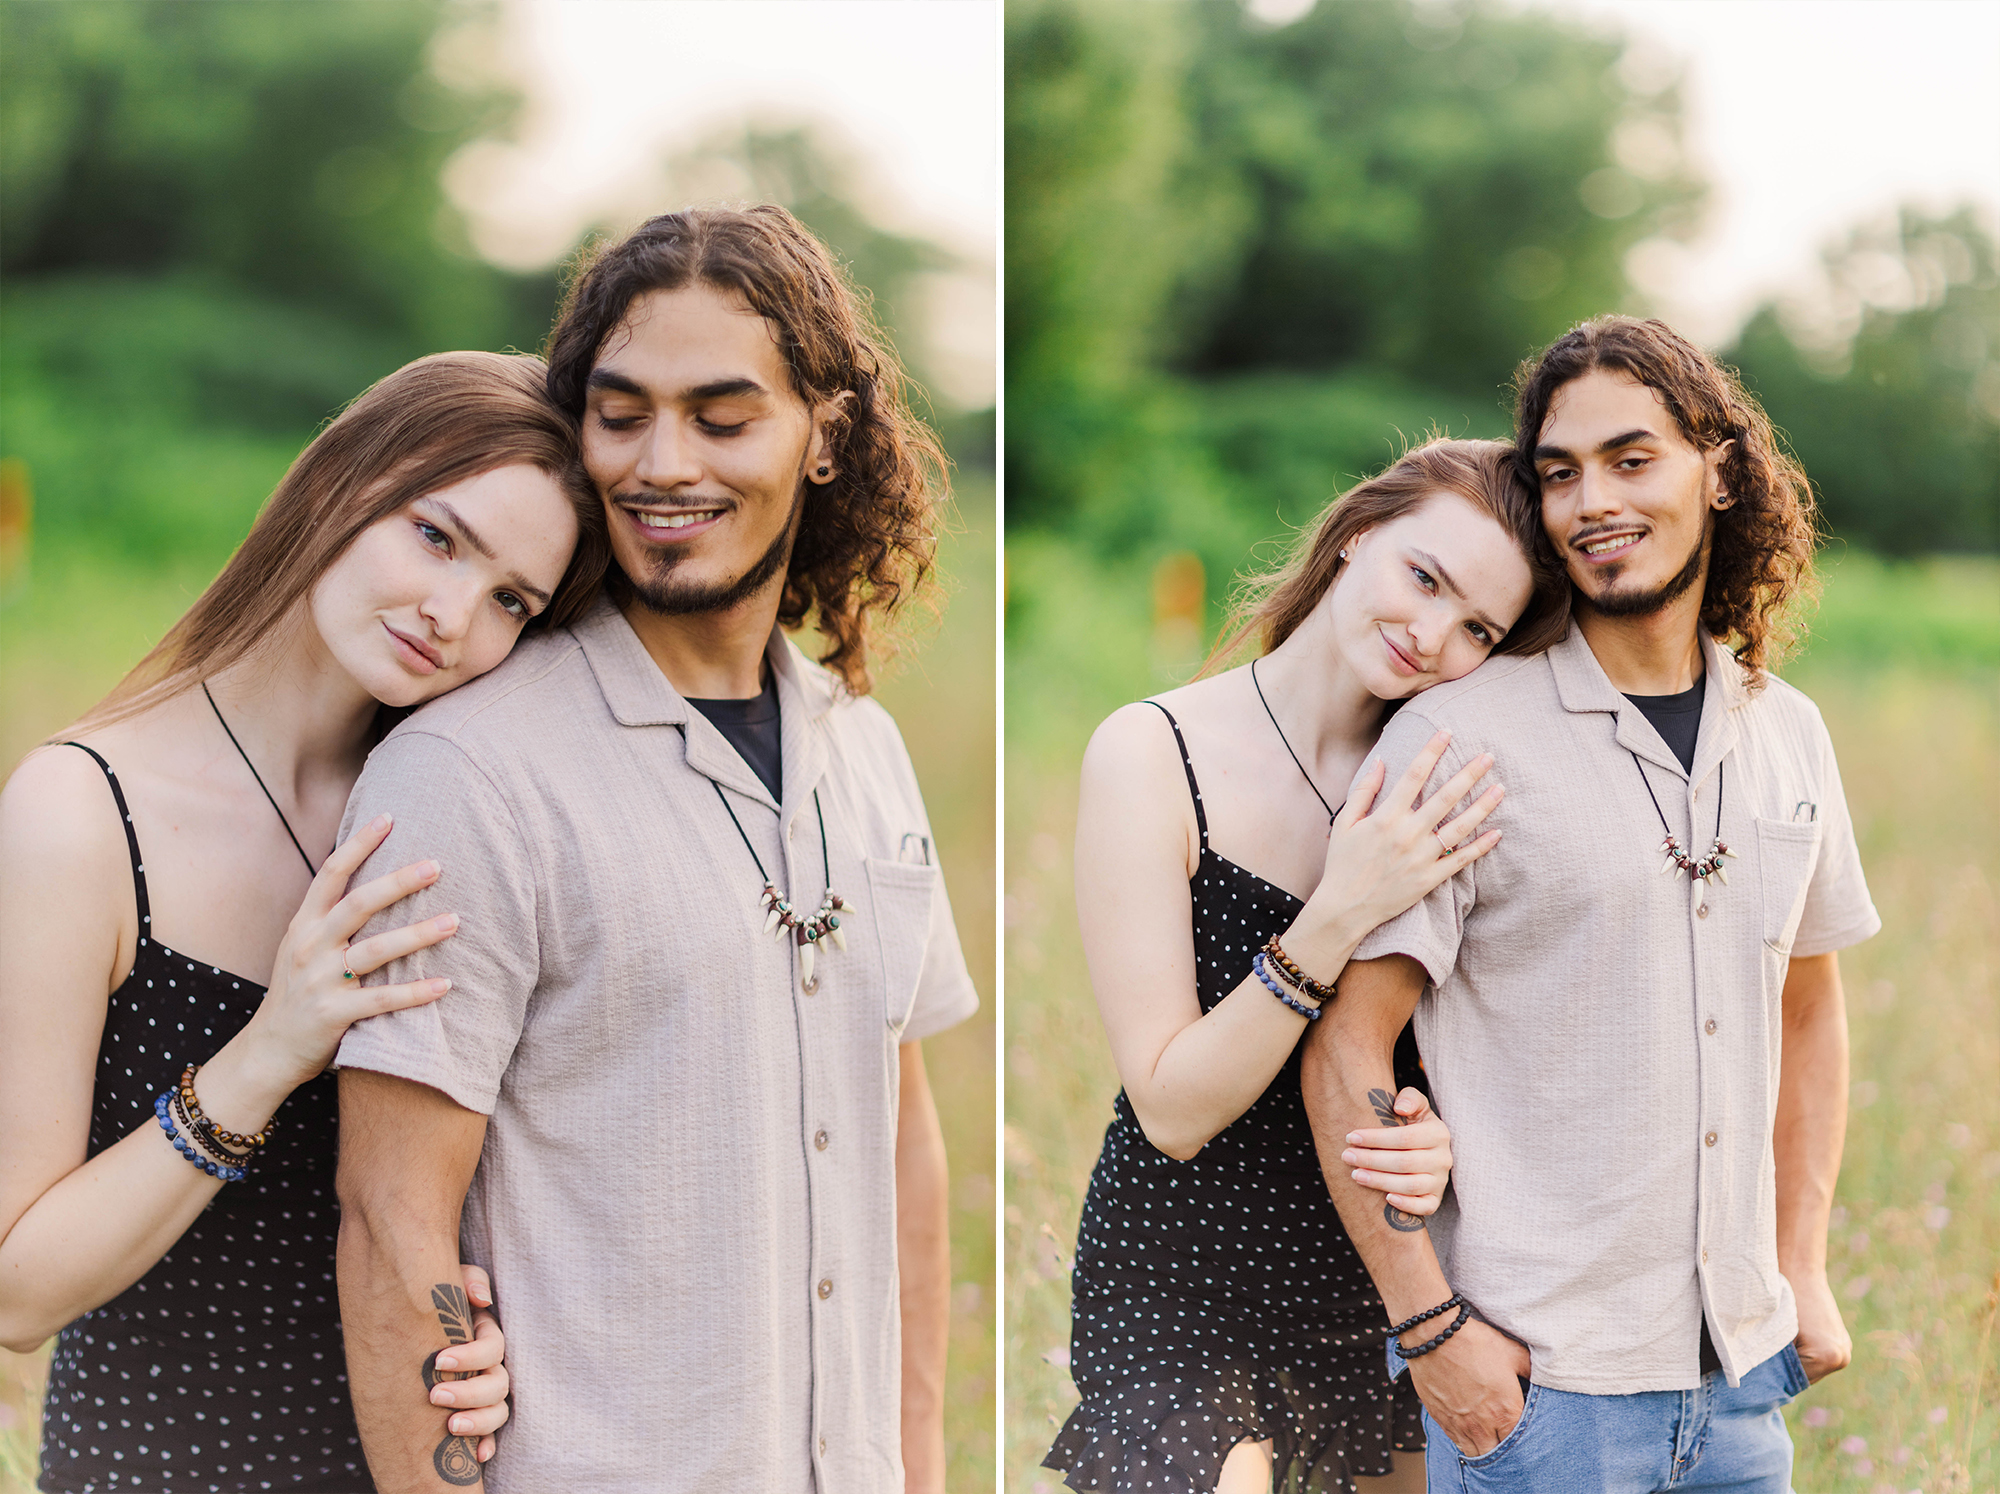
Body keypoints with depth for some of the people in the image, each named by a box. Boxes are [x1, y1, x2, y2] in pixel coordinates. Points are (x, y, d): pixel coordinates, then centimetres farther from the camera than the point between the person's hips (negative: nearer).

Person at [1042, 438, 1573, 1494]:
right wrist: (1338, 919, -27)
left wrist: (1442, 1139, -15)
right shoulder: (1153, 753, -13)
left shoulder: (1447, 791, 0)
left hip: (1386, 1274, 4)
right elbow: (1174, 1109, -16)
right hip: (1184, 1281, -4)